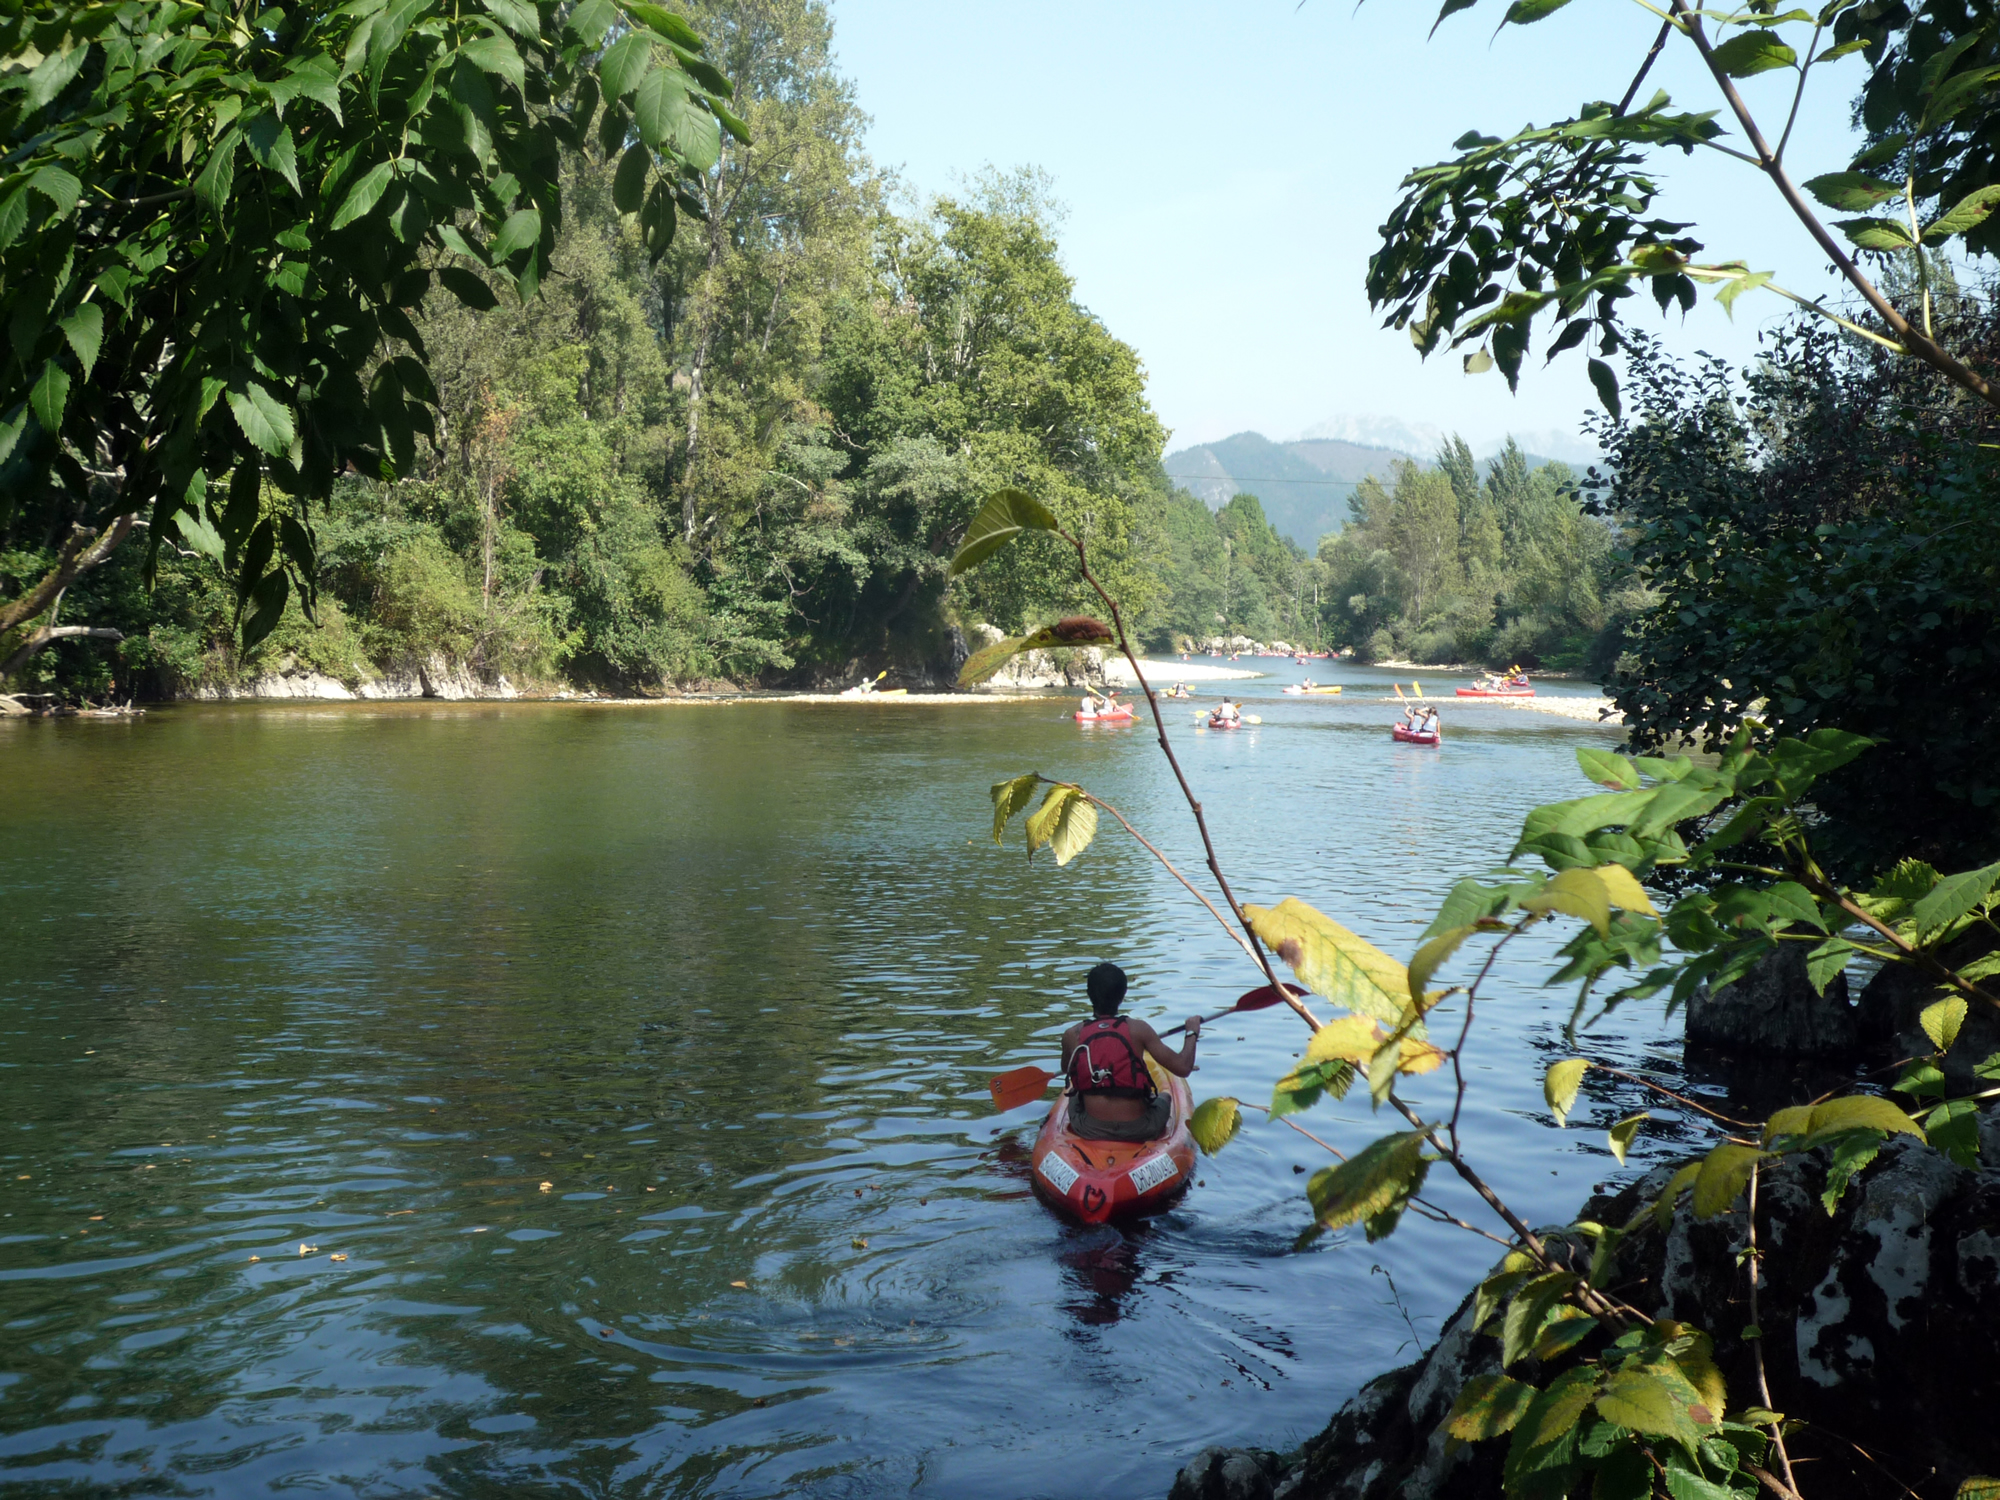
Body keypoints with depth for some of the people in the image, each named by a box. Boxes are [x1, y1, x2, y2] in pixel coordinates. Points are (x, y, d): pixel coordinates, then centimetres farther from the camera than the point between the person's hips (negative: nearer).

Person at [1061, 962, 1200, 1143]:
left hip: (1090, 1131, 1)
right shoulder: (1138, 1029, -9)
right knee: (1164, 1098, 32)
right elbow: (1182, 1068, -8)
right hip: (1138, 1131, -1)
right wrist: (1192, 1033, 9)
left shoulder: (1072, 1035, -4)